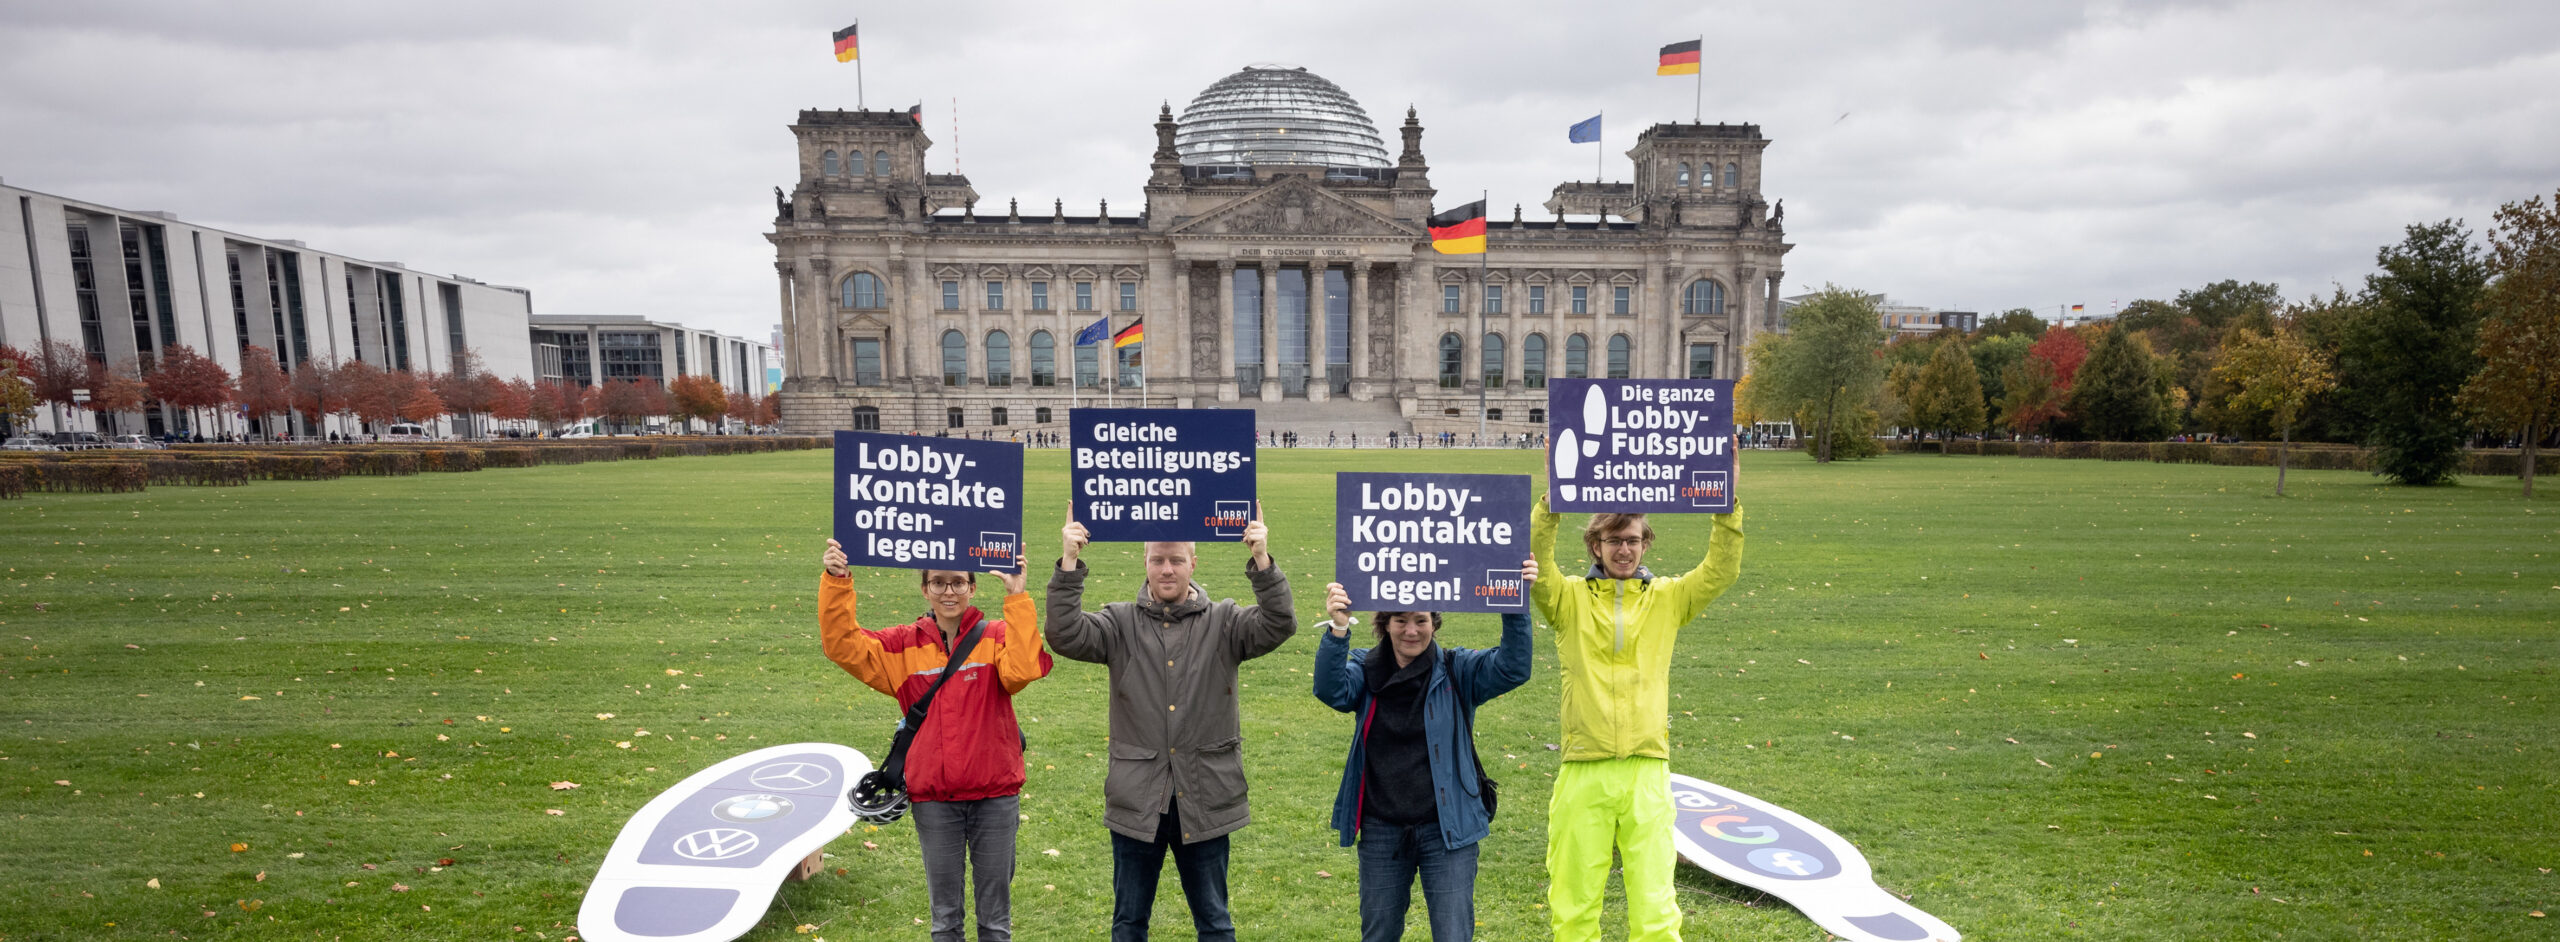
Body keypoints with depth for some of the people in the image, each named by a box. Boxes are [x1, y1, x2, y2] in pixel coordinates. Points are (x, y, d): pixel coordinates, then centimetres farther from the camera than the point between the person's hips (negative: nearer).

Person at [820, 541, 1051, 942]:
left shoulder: (996, 638, -3)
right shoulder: (904, 646, 4)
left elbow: (1024, 668, -22)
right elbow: (843, 645, -5)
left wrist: (1017, 599, -27)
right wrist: (836, 582, -17)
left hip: (995, 795, -1)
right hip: (933, 798, 1)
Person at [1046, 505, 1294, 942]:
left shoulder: (1224, 623, -1)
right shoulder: (1121, 623, 0)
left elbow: (1278, 626, -16)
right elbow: (1066, 636, -14)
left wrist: (1261, 561, -29)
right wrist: (1069, 563, -24)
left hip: (1204, 801, 0)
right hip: (1137, 802, 1)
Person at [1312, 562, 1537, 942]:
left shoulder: (1456, 671, -3)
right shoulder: (1366, 669, -1)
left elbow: (1512, 668, -18)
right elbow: (1331, 690, -21)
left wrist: (1515, 606, -33)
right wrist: (1337, 630, -38)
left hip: (1447, 830, -2)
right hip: (1382, 832, 2)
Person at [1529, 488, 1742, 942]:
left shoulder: (1667, 598, 10)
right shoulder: (1570, 598, 4)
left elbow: (1722, 570, -1)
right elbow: (1533, 566, -13)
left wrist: (1728, 506, -13)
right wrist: (1551, 501, -25)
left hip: (1647, 772, 1)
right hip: (1583, 773, 0)